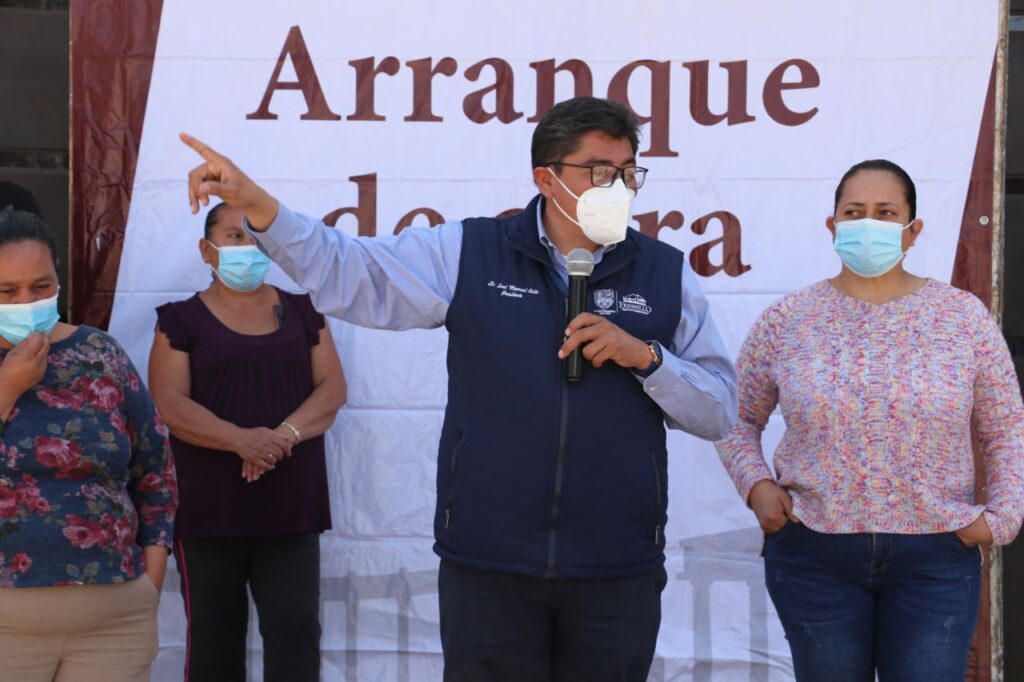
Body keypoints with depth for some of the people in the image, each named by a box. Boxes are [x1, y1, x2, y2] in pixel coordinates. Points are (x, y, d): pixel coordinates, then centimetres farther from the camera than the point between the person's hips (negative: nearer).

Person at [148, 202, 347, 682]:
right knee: (212, 633, 3)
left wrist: (286, 433, -15)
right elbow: (168, 404, -6)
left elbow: (333, 388, 5)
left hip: (290, 504, 1)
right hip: (208, 506, -1)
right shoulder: (182, 319, 5)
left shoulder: (302, 311, 13)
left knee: (296, 625, -6)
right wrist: (240, 439, -22)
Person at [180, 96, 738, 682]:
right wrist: (256, 204, -19)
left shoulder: (668, 274, 3)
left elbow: (720, 411, 4)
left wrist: (645, 356, -12)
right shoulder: (469, 254, 1)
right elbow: (344, 271, -6)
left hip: (619, 572, 1)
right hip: (486, 564, 0)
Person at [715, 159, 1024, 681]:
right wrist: (756, 484, -6)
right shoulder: (786, 320, 0)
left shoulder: (964, 317, 0)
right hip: (813, 555, 0)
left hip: (936, 559, 0)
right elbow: (739, 419, 10)